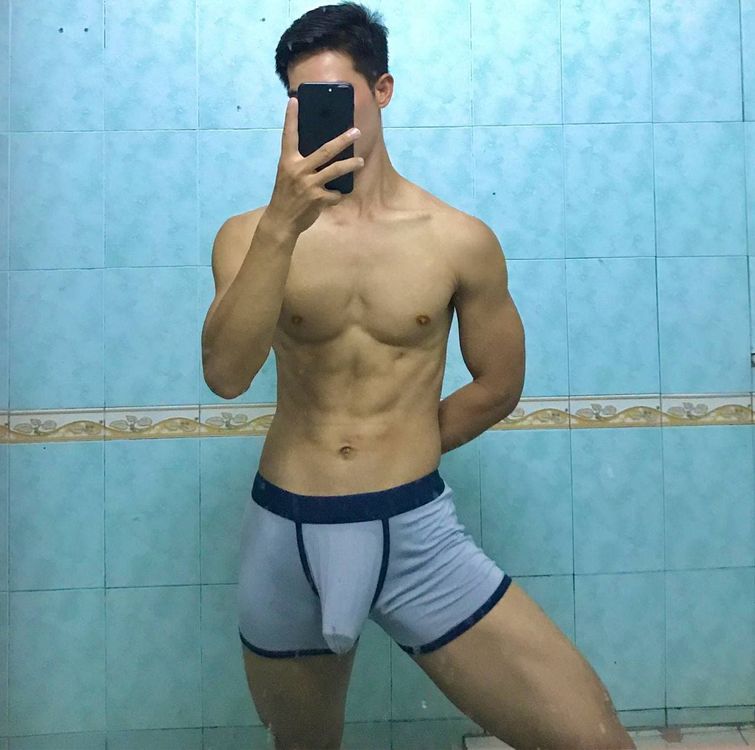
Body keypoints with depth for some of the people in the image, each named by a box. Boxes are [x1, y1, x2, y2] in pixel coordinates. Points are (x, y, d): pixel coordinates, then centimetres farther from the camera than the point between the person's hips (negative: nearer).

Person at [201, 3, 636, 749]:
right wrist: (282, 225, -28)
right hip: (285, 535, 2)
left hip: (415, 532, -1)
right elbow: (225, 375, -18)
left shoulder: (461, 240, -4)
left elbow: (498, 386, 6)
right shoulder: (250, 235, -2)